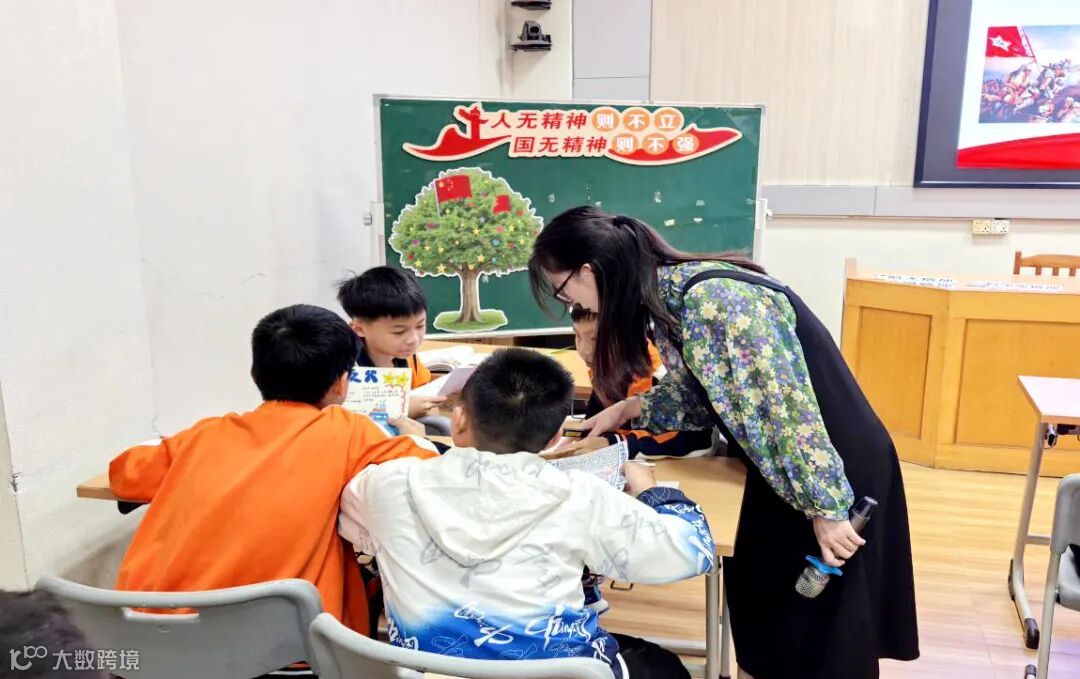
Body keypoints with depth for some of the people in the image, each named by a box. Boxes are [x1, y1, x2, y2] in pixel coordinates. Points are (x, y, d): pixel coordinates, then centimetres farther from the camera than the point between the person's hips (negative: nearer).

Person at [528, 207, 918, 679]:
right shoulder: (666, 298, 0)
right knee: (762, 607, 20)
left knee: (814, 628, 8)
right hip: (781, 470, 8)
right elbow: (696, 393, 14)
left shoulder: (710, 299, -29)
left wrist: (825, 507, -22)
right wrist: (629, 408, 9)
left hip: (834, 468, -8)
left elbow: (789, 406, -28)